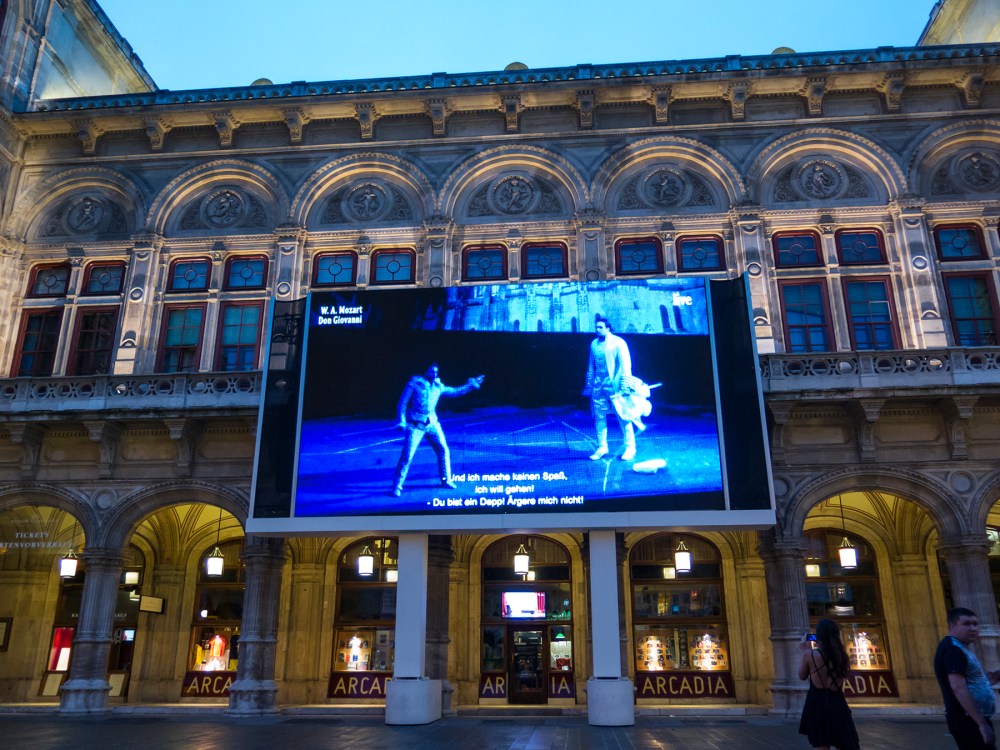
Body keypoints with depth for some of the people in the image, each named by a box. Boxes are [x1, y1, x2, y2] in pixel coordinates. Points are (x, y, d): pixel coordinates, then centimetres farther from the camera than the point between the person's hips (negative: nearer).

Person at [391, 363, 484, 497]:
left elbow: (455, 391, 19)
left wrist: (471, 384, 12)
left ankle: (446, 480, 22)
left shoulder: (438, 386, 6)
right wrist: (402, 421, -13)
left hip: (432, 423, 5)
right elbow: (403, 402, -5)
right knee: (407, 456, -11)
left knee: (443, 450, 4)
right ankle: (397, 486, 0)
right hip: (416, 425, -5)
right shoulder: (415, 383, -8)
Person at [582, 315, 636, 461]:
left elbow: (625, 364, -6)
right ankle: (602, 447, 14)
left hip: (614, 385, -5)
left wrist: (625, 384, -13)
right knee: (599, 417, 5)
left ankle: (630, 447, 7)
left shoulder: (618, 342, -2)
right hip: (598, 386, 5)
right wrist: (589, 385, 18)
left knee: (623, 416, -2)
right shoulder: (594, 344, 13)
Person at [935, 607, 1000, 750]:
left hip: (972, 719, 11)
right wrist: (982, 723, -28)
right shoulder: (953, 648, -16)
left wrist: (987, 681, 11)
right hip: (968, 720, -11)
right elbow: (958, 687, -26)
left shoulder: (959, 648, 17)